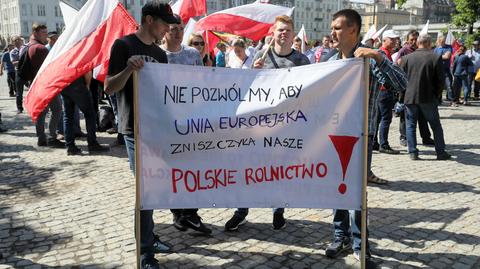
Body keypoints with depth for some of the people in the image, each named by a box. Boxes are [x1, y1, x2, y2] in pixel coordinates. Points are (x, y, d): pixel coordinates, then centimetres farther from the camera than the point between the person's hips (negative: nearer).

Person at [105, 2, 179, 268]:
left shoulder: (159, 53, 13)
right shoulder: (123, 45, -7)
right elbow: (109, 88, -12)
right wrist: (128, 69, -28)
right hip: (135, 129, -7)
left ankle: (148, 237, 26)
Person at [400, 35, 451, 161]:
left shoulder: (407, 58, -1)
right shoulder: (435, 58, -5)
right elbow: (441, 79, -3)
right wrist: (436, 95, 10)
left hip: (410, 97, 1)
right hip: (428, 98, -1)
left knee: (411, 125, 10)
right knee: (436, 125, 11)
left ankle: (413, 152, 6)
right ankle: (440, 152, 14)